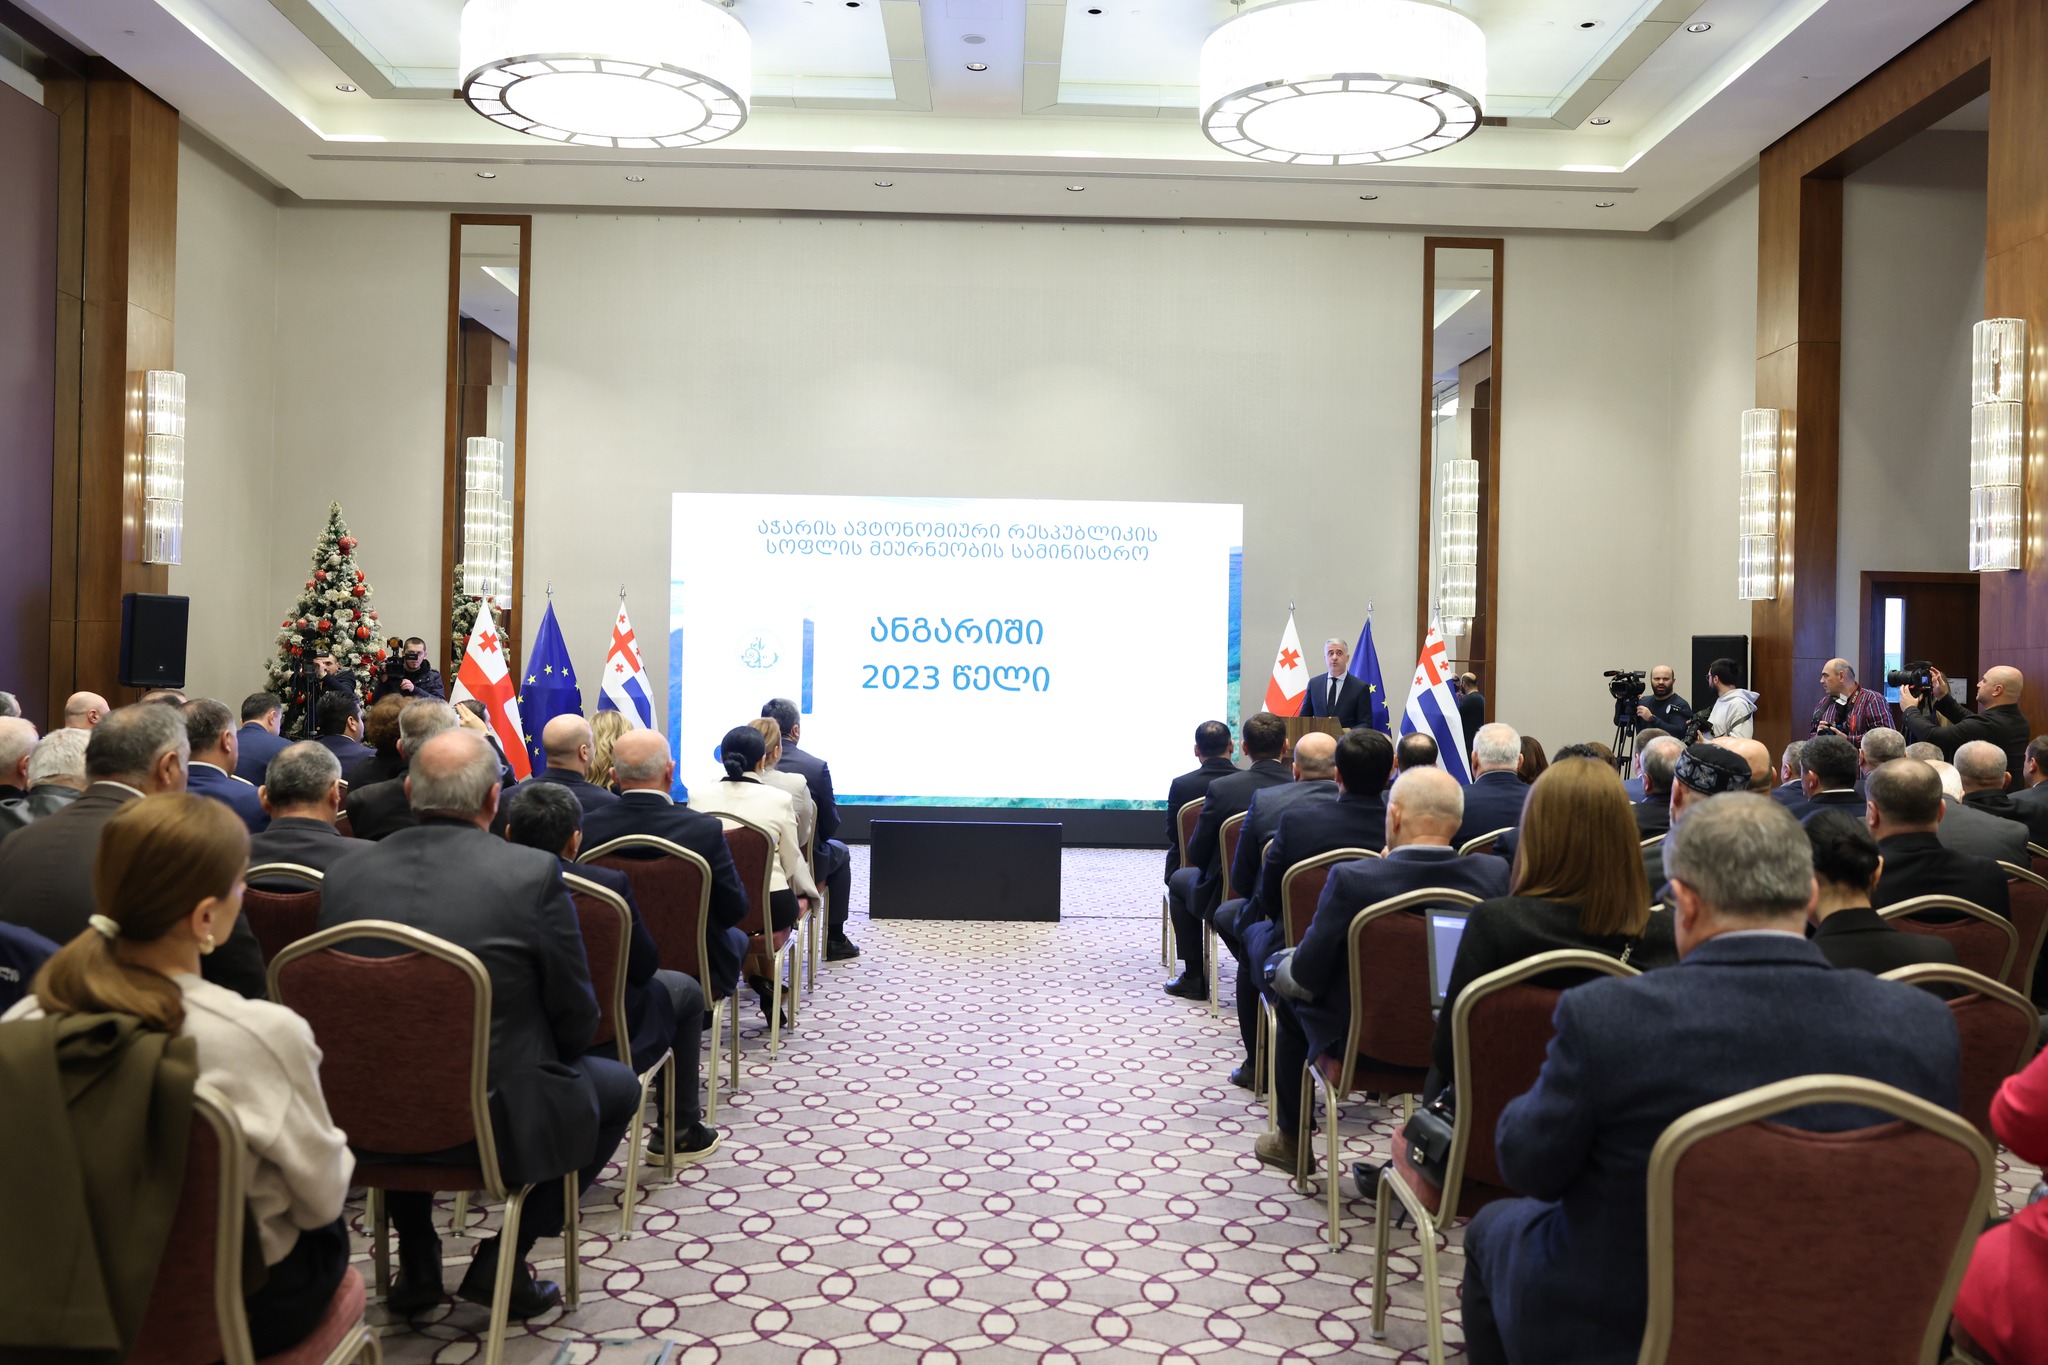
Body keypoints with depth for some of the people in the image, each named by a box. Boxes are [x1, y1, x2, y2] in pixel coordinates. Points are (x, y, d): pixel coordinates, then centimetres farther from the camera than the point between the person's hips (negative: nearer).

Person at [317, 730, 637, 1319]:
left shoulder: (344, 872, -4)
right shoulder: (533, 873, -17)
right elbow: (576, 1019, -8)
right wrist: (550, 1054, 14)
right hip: (499, 1120, -4)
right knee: (618, 1087, 22)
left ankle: (416, 1264, 34)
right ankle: (503, 1258, 13)